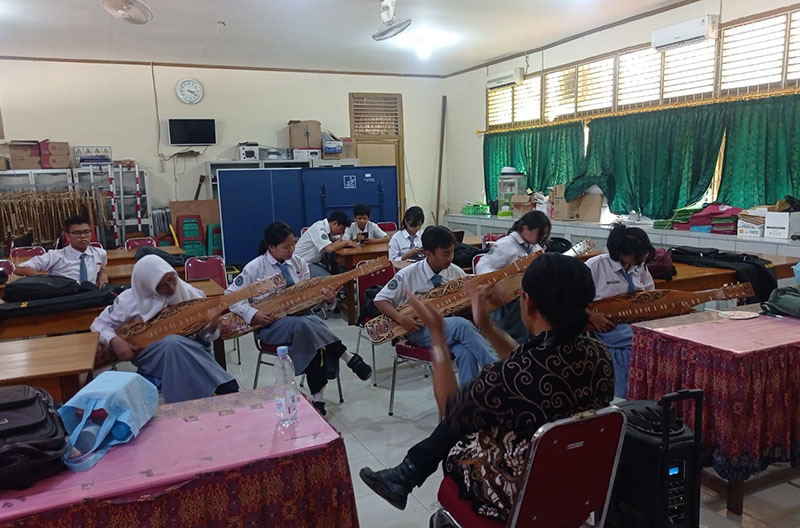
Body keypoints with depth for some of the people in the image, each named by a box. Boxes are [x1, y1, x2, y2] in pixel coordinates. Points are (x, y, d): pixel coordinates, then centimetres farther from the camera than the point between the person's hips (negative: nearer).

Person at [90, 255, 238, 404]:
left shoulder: (187, 291, -4)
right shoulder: (130, 299, -9)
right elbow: (99, 324, 1)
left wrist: (210, 329, -24)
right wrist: (115, 341, -20)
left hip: (188, 348, 1)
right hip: (150, 354, -1)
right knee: (173, 342, -36)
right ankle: (225, 388, -35)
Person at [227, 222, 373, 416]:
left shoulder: (298, 263, 6)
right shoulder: (255, 267, -6)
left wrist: (327, 297, -11)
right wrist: (253, 314, -17)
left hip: (299, 314, 4)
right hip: (270, 323, -4)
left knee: (313, 339, -31)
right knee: (304, 325, -36)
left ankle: (317, 398, -25)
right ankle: (349, 358, -27)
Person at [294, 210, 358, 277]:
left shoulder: (326, 227, 5)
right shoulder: (319, 228, -21)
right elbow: (330, 249, -31)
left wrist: (340, 241, -12)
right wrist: (345, 242, -17)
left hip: (313, 262, 9)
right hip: (302, 264, -9)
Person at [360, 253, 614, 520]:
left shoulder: (513, 375, -35)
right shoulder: (598, 354, -13)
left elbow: (450, 407, -14)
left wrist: (437, 333, -9)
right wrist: (487, 326, 6)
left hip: (519, 494, -6)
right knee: (467, 413, 17)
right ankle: (405, 476, 30)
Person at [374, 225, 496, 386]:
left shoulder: (455, 272, 0)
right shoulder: (408, 275, -10)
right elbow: (380, 300, -3)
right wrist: (401, 319, -19)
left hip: (448, 325, 4)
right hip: (419, 329, -3)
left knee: (466, 353, -33)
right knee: (462, 325, -32)